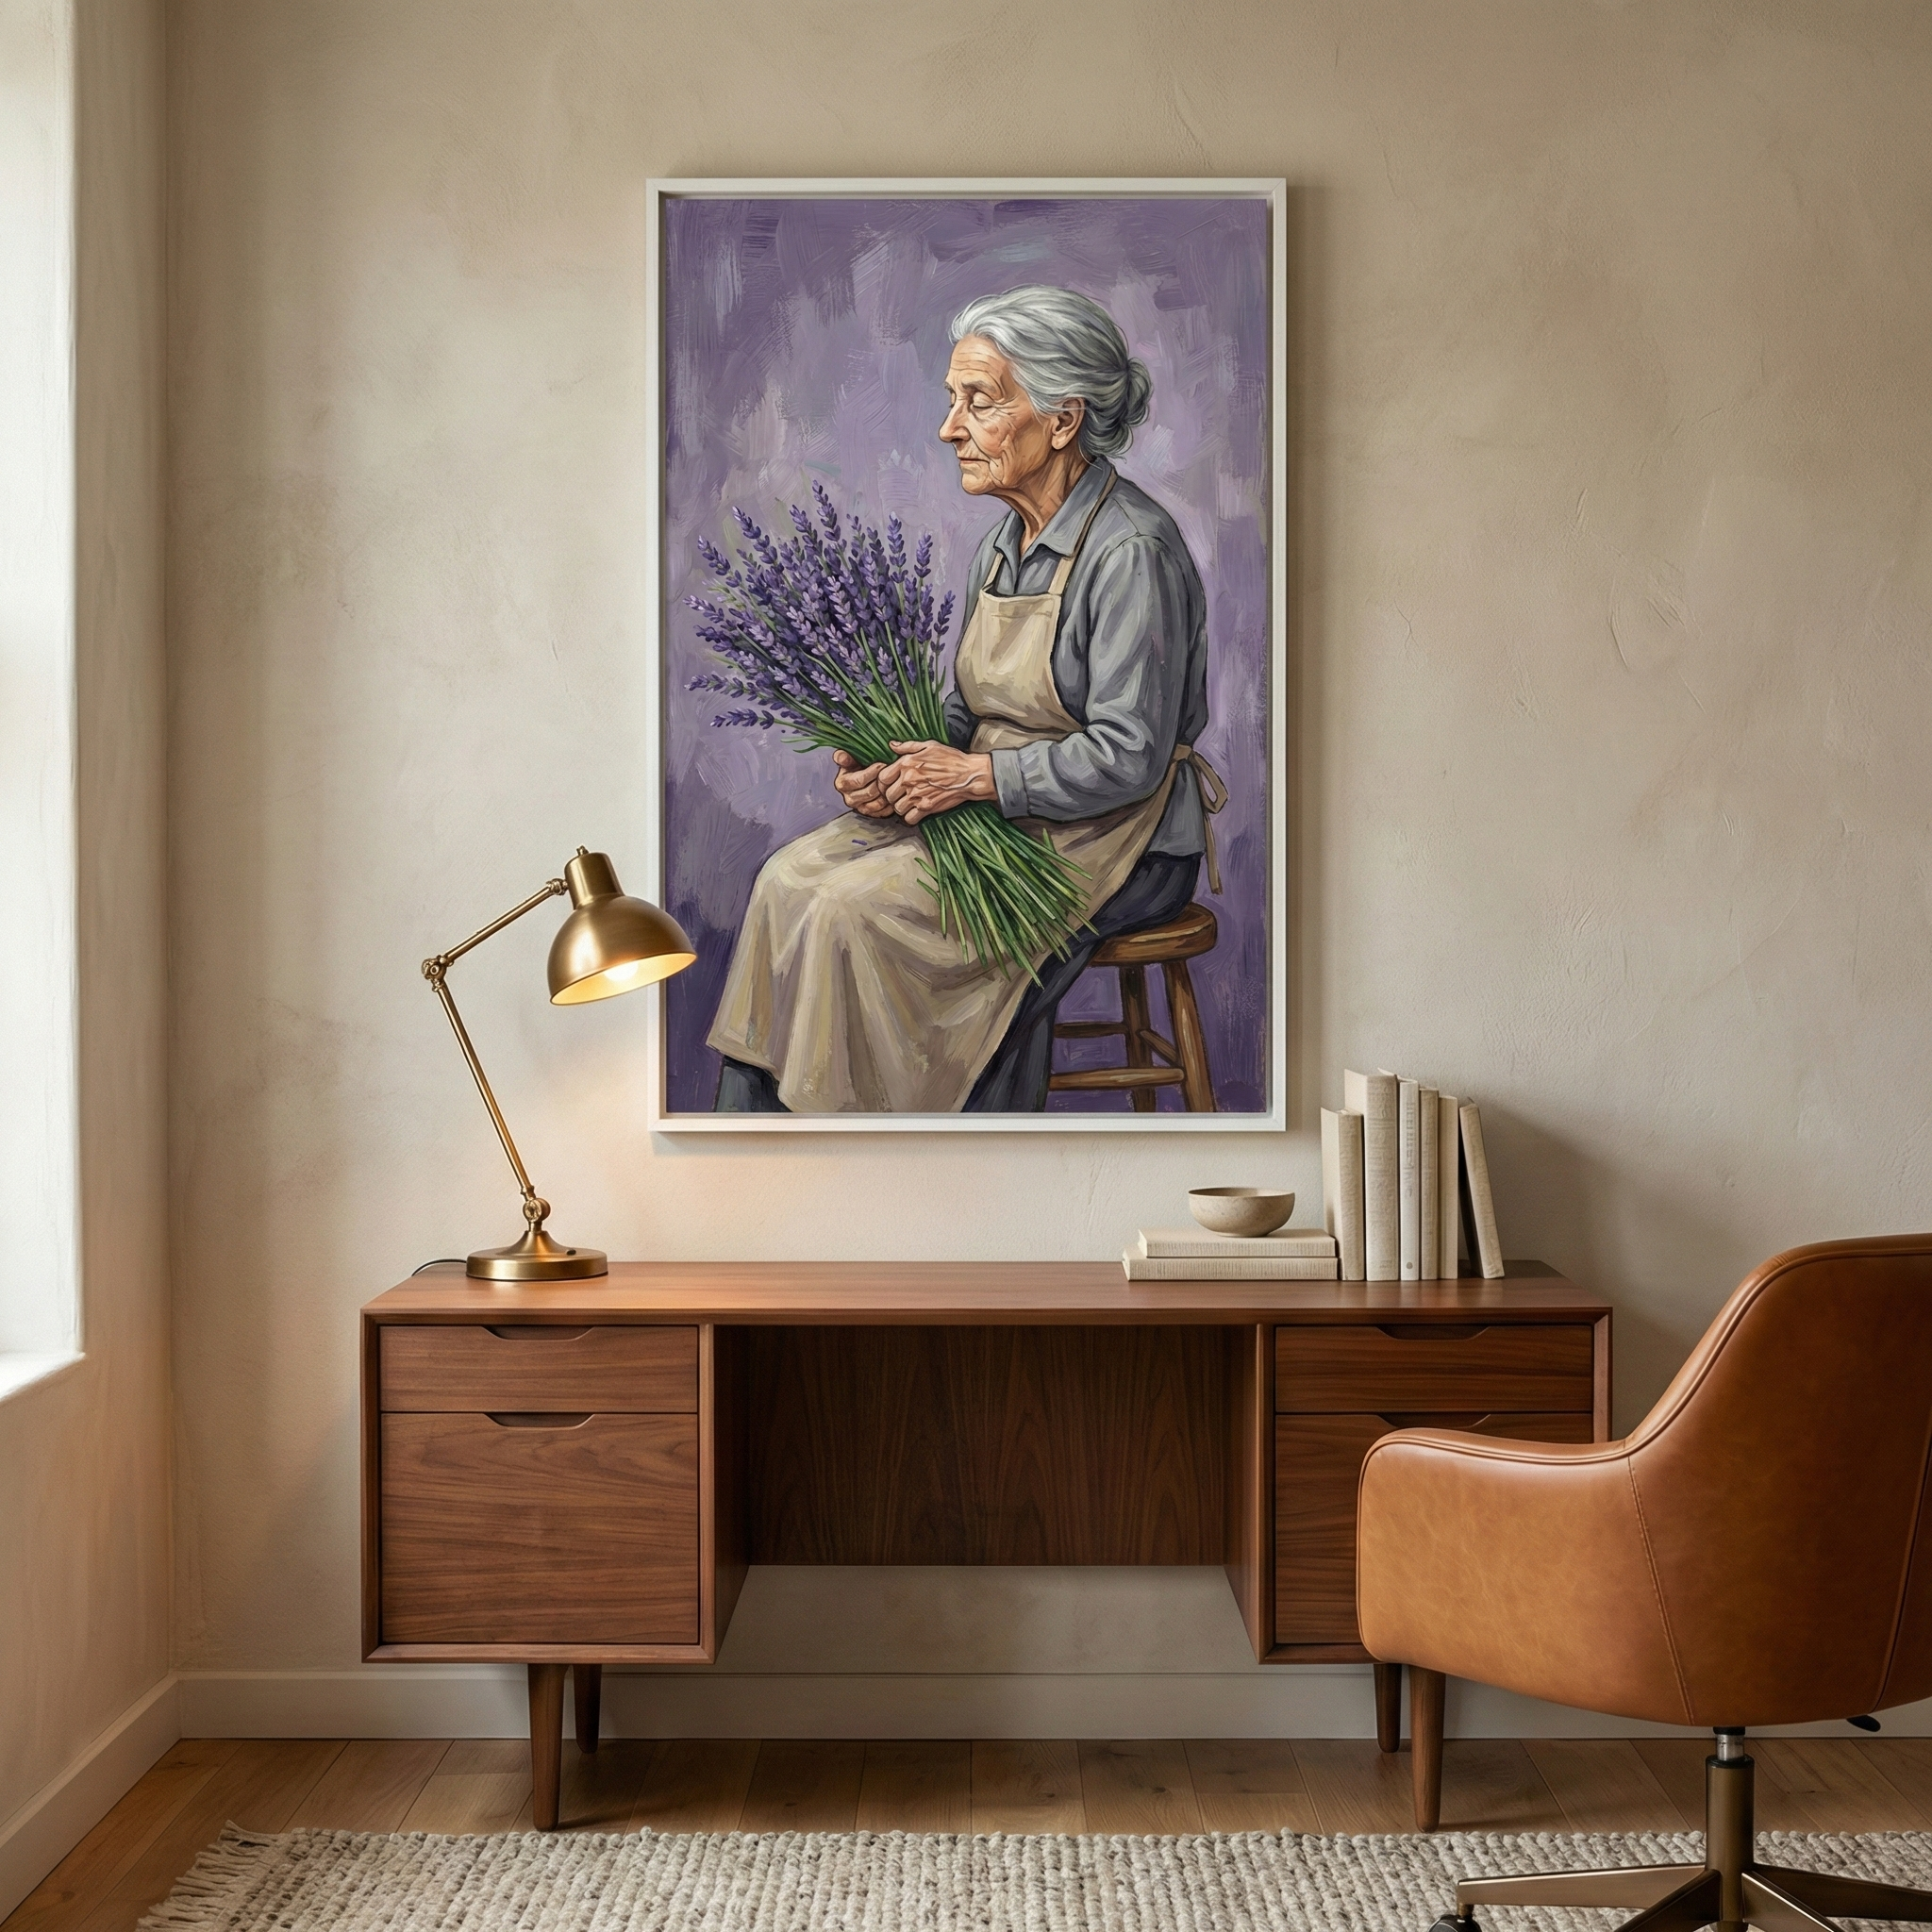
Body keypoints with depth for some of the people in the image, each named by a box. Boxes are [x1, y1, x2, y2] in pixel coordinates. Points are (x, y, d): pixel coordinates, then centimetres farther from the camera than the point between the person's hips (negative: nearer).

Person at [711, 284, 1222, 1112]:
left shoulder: (1132, 550, -18)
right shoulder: (1006, 541, 10)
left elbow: (1130, 756, -21)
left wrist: (977, 777, -22)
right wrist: (894, 769, -5)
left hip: (1113, 840, -8)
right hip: (999, 813, 9)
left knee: (857, 911, -23)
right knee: (791, 878, -8)